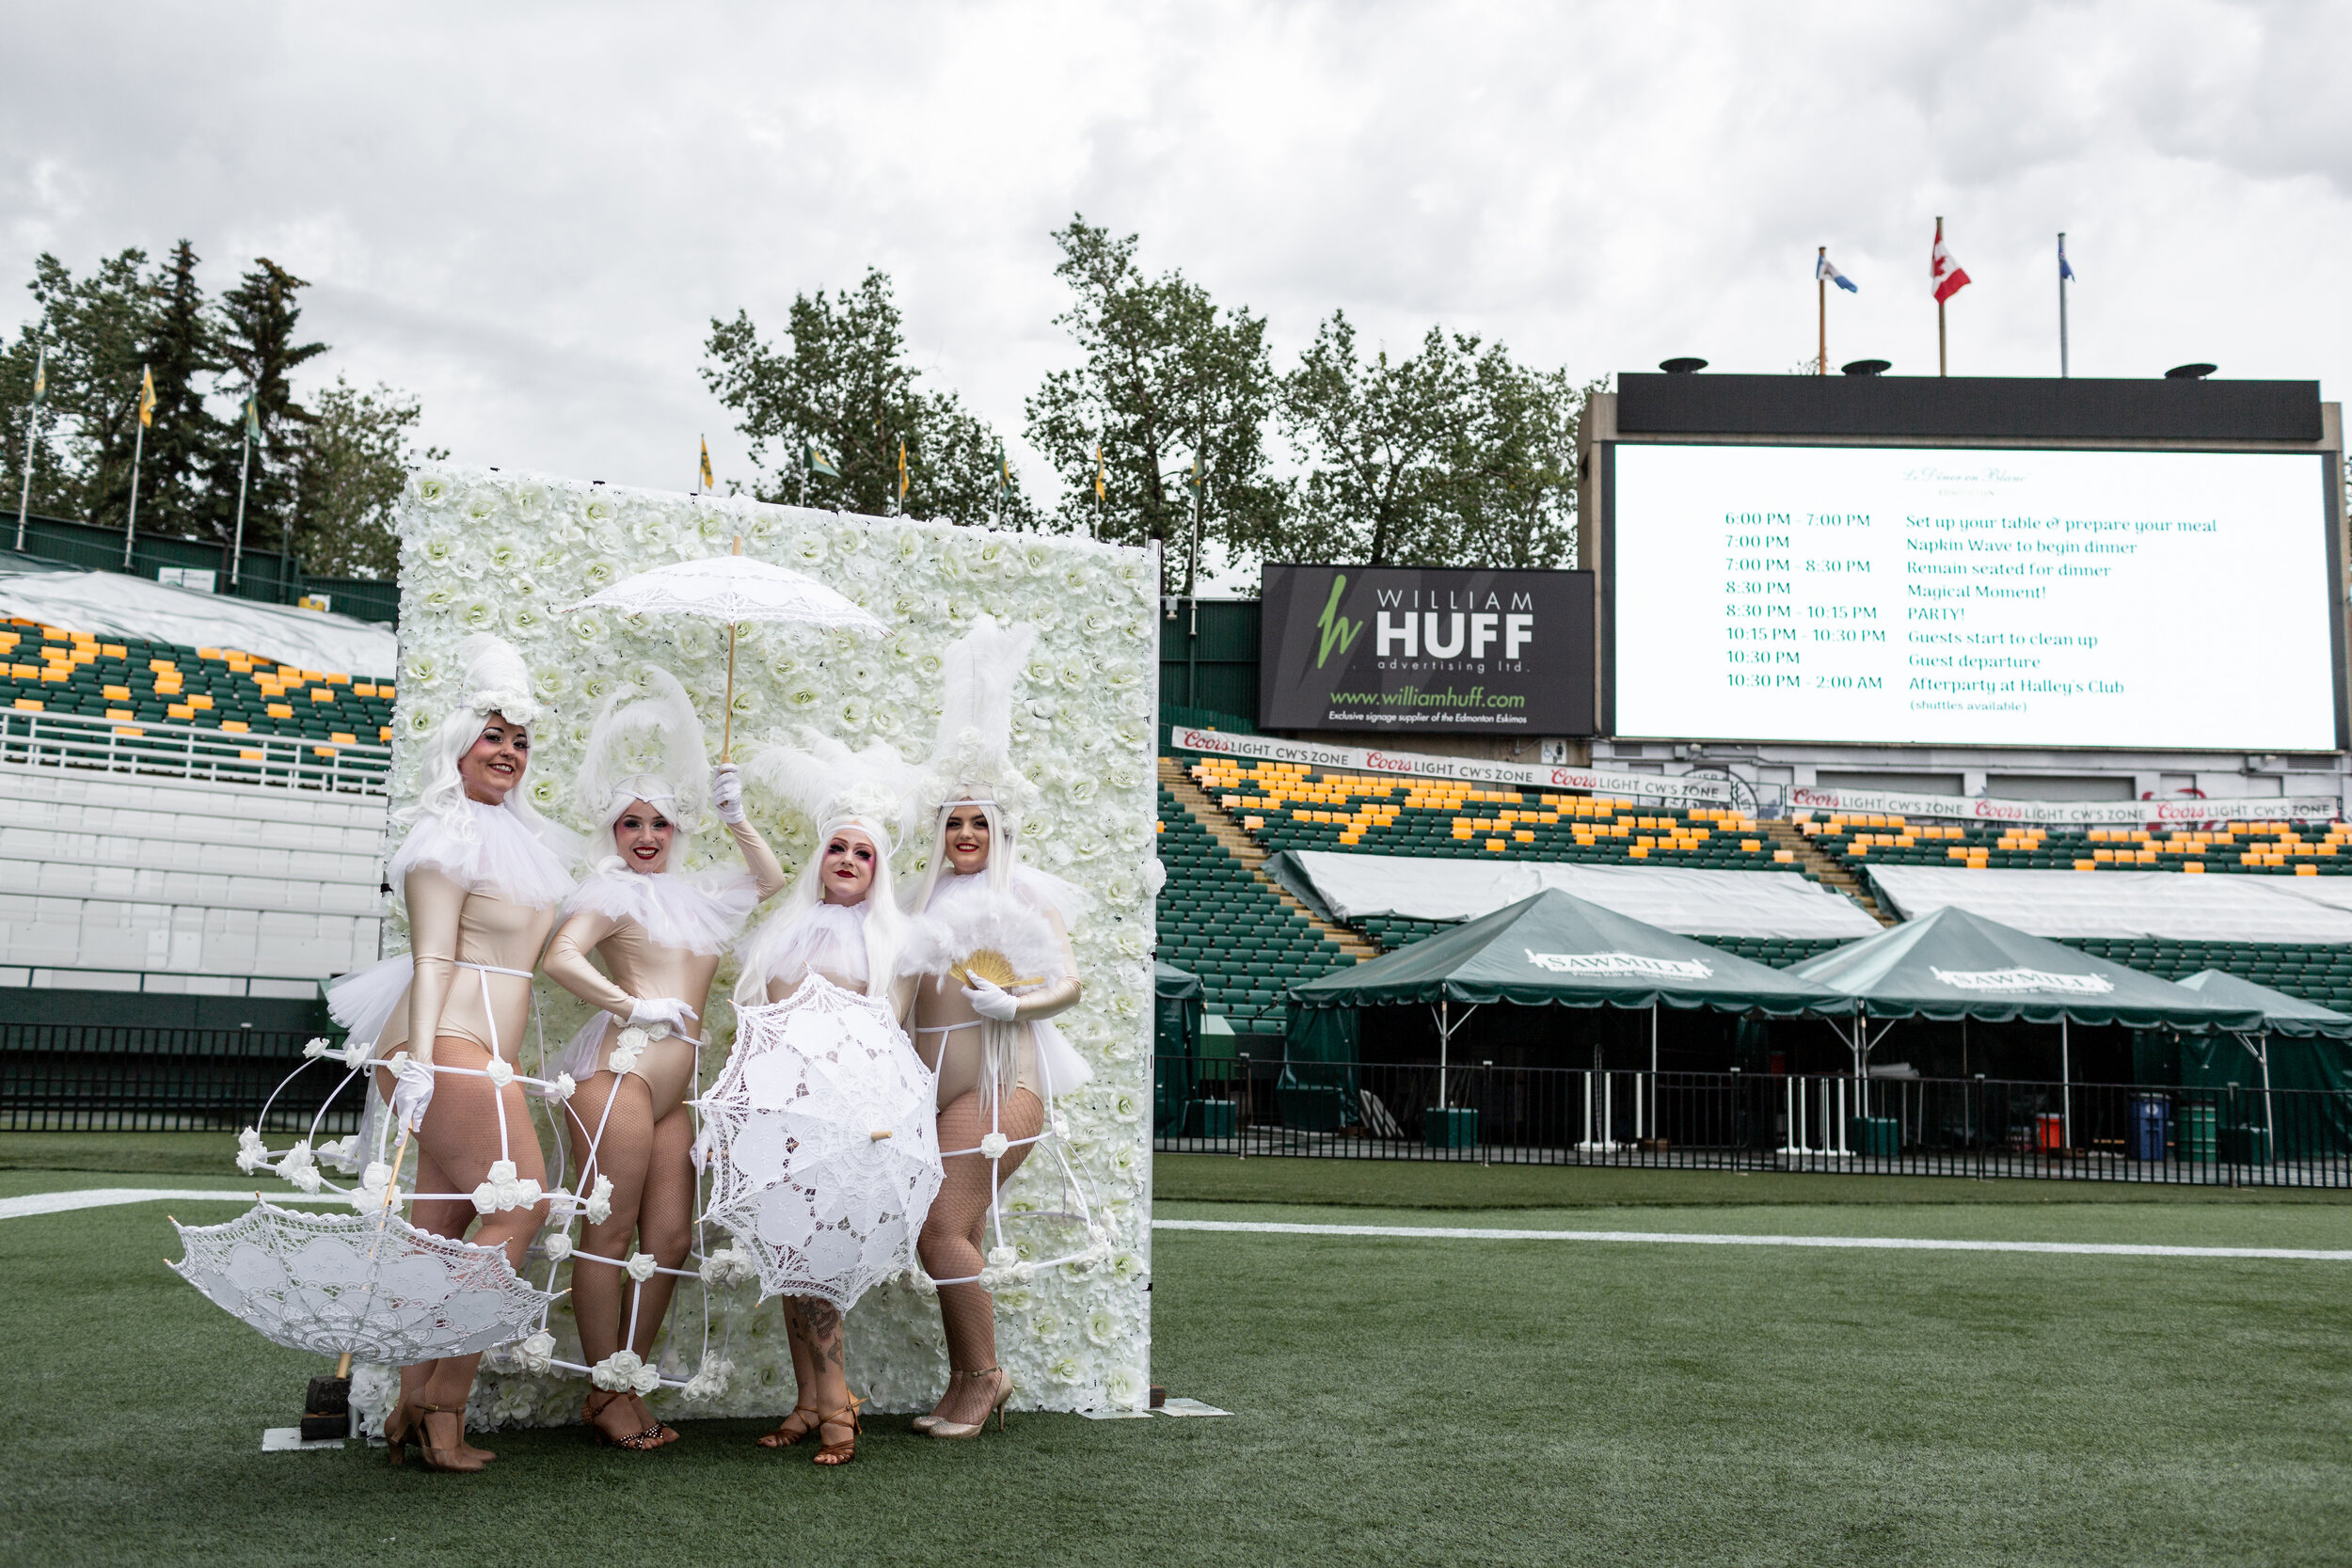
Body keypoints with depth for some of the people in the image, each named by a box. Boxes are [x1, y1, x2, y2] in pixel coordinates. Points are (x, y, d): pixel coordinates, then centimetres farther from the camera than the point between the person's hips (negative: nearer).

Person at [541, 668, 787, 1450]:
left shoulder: (695, 893, 22)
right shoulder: (611, 889, 2)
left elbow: (772, 881, 33)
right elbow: (561, 958, -12)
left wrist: (736, 818, 24)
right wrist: (632, 1007, -13)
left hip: (675, 1087, 7)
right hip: (620, 1068, -7)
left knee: (671, 1238, 3)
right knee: (611, 1231, -6)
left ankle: (626, 1386, 11)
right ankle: (605, 1394, 0)